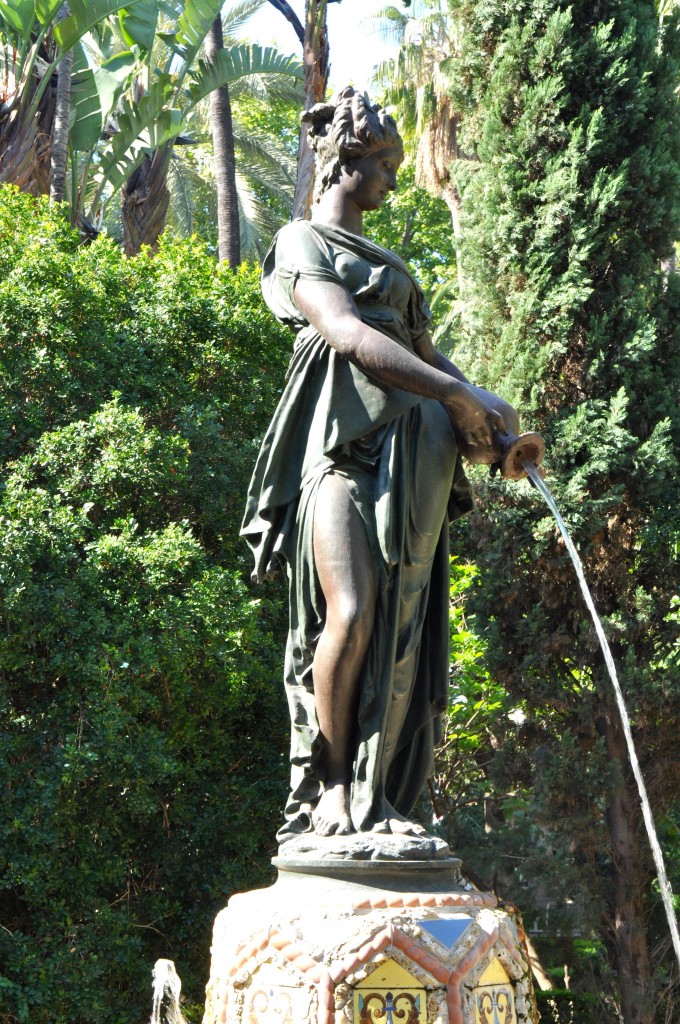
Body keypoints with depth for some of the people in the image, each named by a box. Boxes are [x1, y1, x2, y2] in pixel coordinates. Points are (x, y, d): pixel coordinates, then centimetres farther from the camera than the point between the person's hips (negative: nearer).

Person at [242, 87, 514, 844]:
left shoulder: (388, 264, 32)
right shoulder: (302, 241, 9)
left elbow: (426, 350, 25)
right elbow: (347, 333, -8)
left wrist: (489, 418, 6)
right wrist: (455, 393, -12)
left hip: (414, 453, 7)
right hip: (346, 432, -7)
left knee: (401, 625, -4)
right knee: (352, 612, -20)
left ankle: (376, 793, -6)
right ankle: (331, 784, -9)